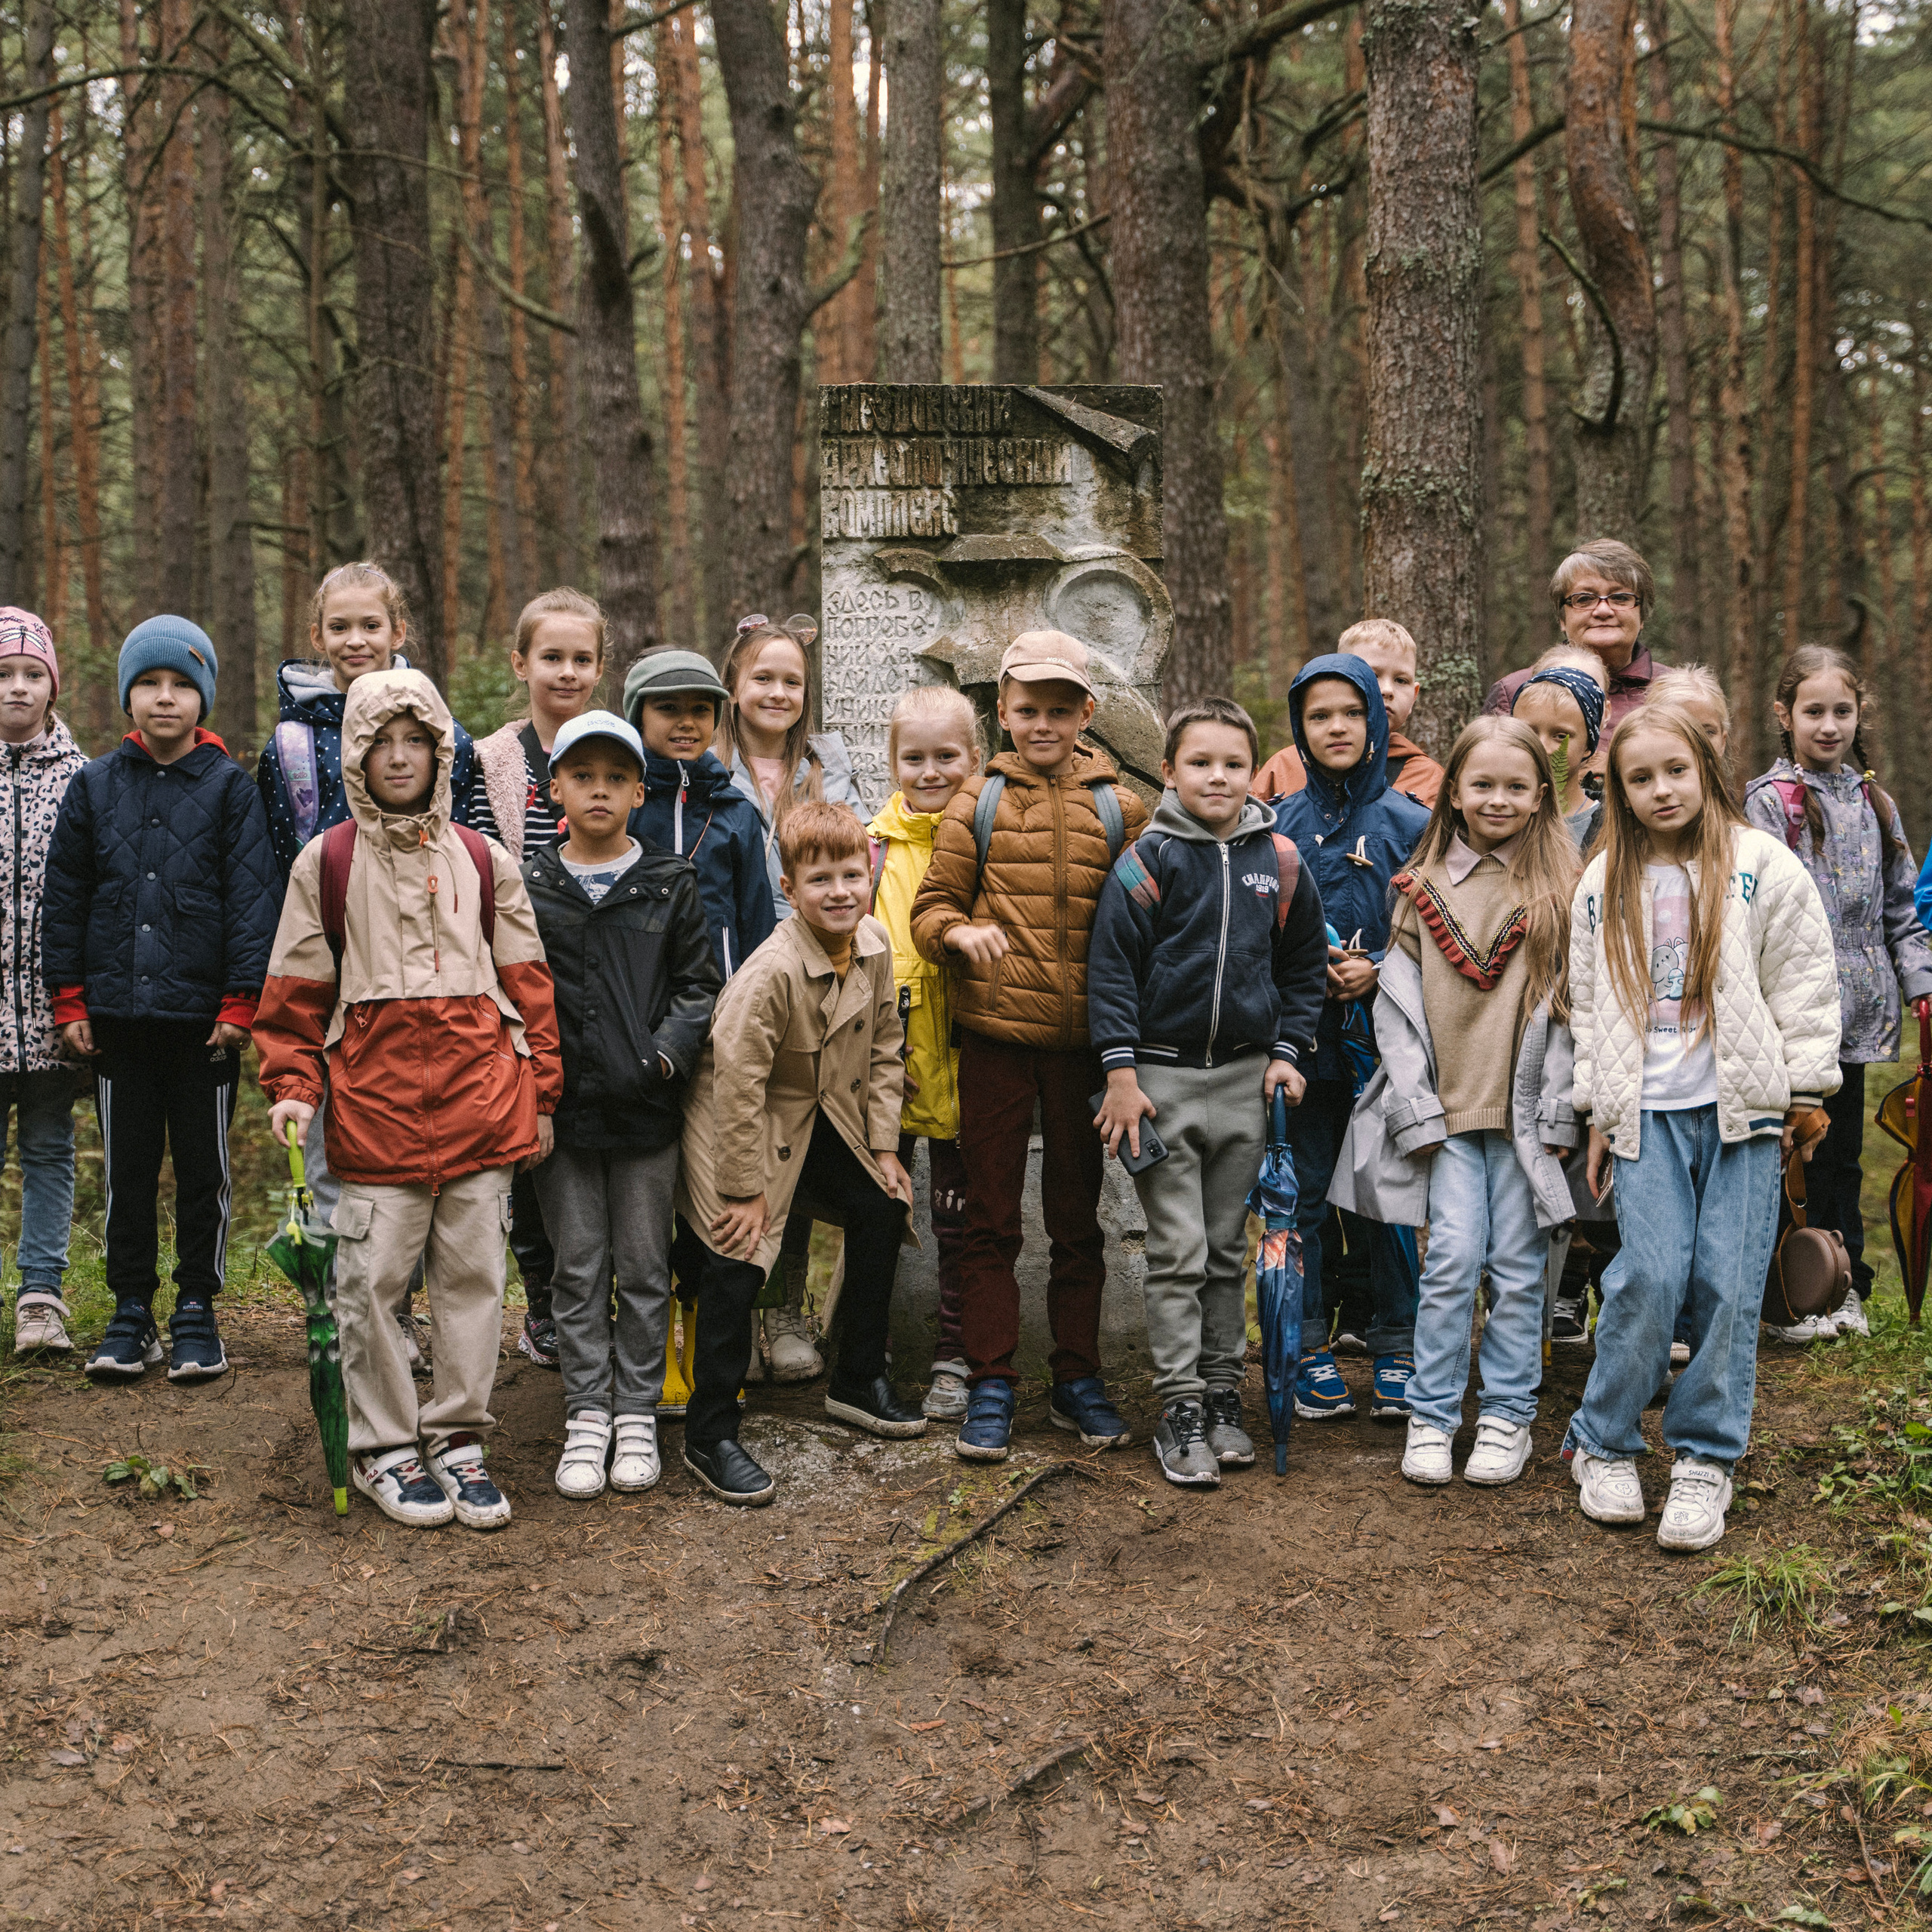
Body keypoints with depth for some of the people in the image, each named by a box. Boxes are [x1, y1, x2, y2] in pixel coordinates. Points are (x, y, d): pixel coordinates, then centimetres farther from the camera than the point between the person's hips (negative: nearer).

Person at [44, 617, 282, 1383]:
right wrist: (69, 1000, 5)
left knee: (203, 1170, 6)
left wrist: (240, 1002, -9)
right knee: (127, 1168, 8)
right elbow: (63, 896, 9)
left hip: (203, 1015, -2)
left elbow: (253, 899, -4)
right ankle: (131, 1313, 18)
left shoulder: (230, 788, -1)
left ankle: (197, 1312, 17)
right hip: (117, 1013, 2)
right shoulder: (94, 786, 7)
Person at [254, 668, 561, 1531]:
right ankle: (382, 1449, 15)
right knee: (372, 1278, 0)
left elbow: (526, 982, 12)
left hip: (480, 1102, 2)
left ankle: (458, 1440, 18)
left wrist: (539, 1092, 9)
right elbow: (295, 993, 7)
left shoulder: (482, 860, 10)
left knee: (474, 1274, 6)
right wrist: (293, 1088, -3)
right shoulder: (326, 863, 5)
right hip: (373, 1101, -2)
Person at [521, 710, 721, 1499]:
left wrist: (666, 1054, -11)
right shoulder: (527, 888, 3)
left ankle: (637, 1412, 18)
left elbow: (698, 984, 4)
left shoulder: (670, 886, 4)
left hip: (648, 1108, 0)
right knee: (580, 1265, 7)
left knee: (644, 1265, 7)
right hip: (563, 1106, 0)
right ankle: (587, 1414, 16)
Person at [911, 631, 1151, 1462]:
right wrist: (958, 932, -19)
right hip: (995, 1029, -1)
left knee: (1077, 1215, 11)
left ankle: (1078, 1378, 22)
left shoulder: (1118, 808, 5)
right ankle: (990, 1385, 13)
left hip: (1083, 1036, 1)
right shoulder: (979, 802, 3)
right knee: (990, 1216, 5)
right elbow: (931, 904, 4)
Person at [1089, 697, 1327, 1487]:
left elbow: (1306, 964, 14)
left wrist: (1287, 1052, 5)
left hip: (1245, 1077, 3)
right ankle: (1181, 1409, 5)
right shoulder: (1148, 861, -6)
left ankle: (1223, 1393, 22)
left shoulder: (1279, 860, 4)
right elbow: (1111, 968, -6)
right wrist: (1121, 1074, -10)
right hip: (1162, 1075, -3)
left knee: (1229, 1248, 12)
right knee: (1177, 1254, -2)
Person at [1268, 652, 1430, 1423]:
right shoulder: (1278, 825, 5)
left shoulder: (1410, 823, 3)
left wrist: (1380, 970, -12)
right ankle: (1311, 1350, 15)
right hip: (1304, 1036, 1)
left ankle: (1396, 1353, 14)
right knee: (1303, 1196, 4)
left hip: (1387, 1037, -1)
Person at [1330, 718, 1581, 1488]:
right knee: (1453, 1258, -5)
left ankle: (1508, 1415, 16)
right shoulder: (1423, 887, 6)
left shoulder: (1560, 889, 3)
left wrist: (1558, 1111, -6)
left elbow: (1569, 1004, 0)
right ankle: (1432, 1416, 7)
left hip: (1525, 1109, 0)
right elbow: (1398, 1004, 3)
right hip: (1446, 1108, 0)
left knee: (1517, 1267, 3)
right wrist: (1416, 1108, -4)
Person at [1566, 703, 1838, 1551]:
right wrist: (1598, 1113, 13)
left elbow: (1803, 982, 3)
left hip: (1742, 1106, -1)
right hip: (1647, 1113, 1)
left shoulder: (1762, 866, 3)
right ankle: (1602, 1445, 6)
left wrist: (1806, 1093, 1)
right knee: (1649, 1274, -10)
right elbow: (1590, 1004, 16)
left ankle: (1705, 1457, 11)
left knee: (1728, 1282, -3)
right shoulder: (1604, 886, 11)